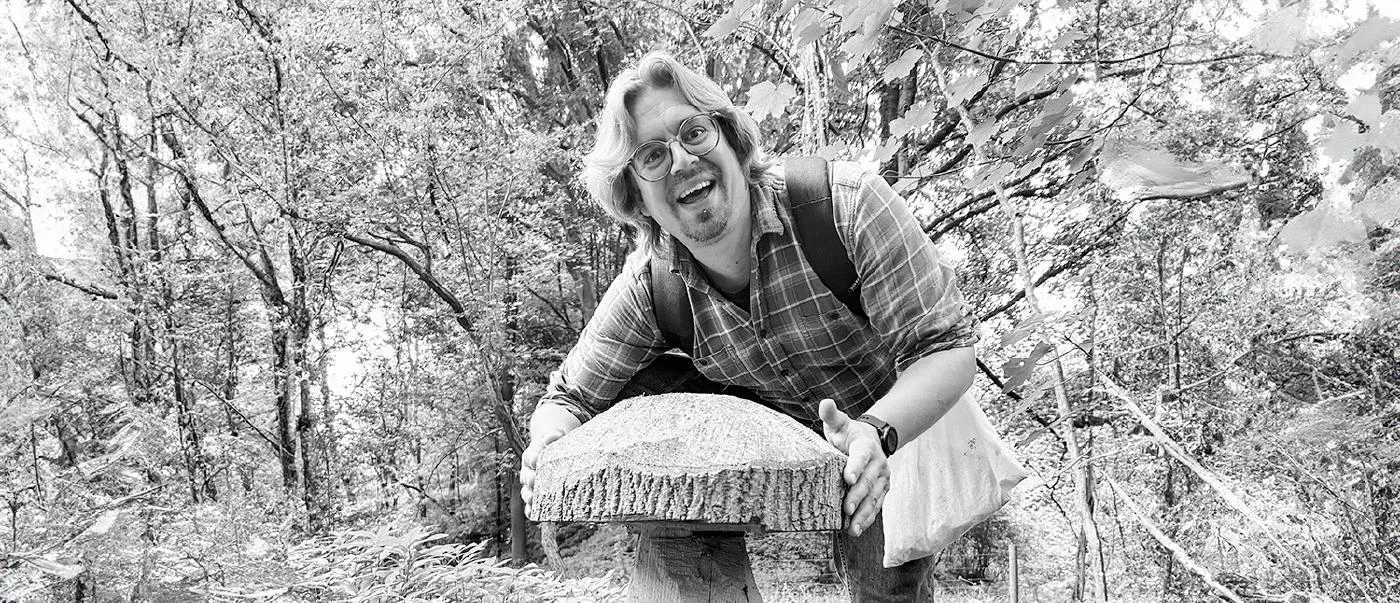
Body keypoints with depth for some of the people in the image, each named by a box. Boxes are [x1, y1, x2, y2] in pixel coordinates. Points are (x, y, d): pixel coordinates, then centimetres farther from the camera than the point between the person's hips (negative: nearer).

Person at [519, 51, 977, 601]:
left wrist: (876, 432, -44)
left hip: (907, 420, -4)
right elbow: (570, 398, -4)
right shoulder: (646, 288, -15)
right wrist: (546, 450, -29)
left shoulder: (846, 204, -27)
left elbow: (948, 348, -25)